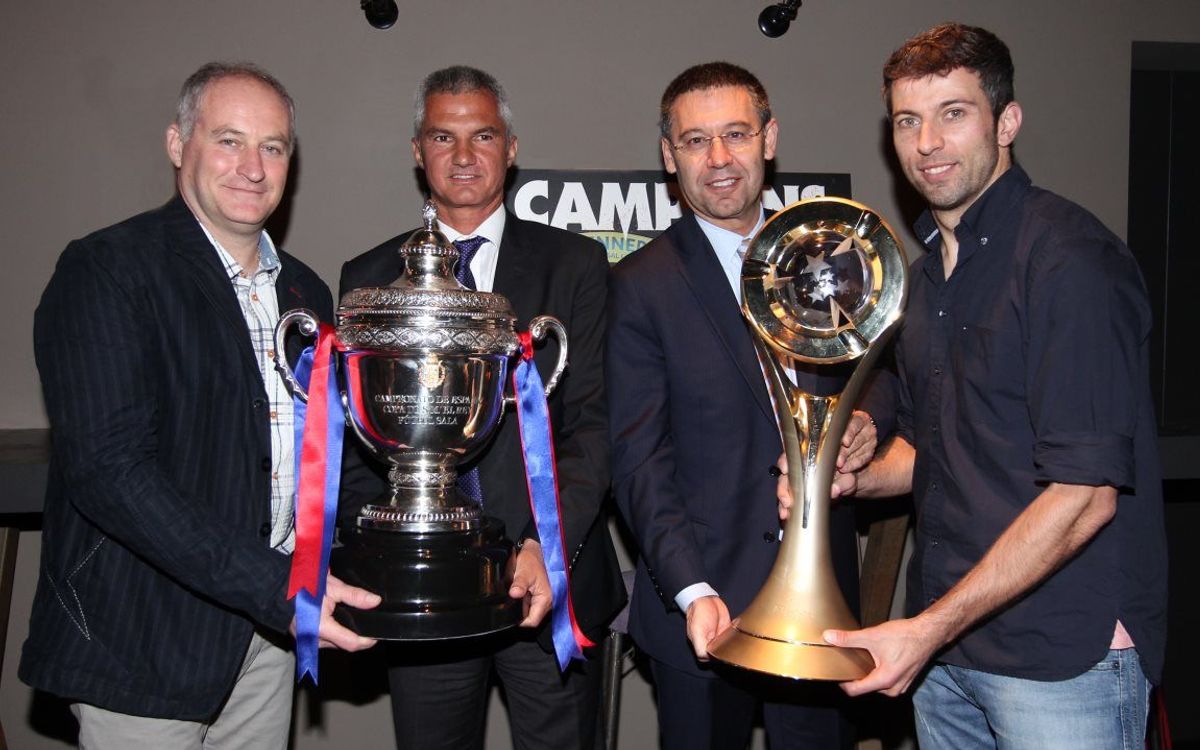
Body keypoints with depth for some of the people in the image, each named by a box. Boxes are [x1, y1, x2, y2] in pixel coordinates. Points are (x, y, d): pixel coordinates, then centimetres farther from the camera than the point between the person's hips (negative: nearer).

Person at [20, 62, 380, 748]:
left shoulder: (305, 292, 9)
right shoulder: (105, 271, -12)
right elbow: (109, 468, -22)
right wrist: (277, 587, -25)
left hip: (270, 628, 6)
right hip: (143, 638, -5)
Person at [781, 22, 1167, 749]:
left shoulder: (1071, 258, -15)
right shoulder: (929, 270, 10)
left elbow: (1084, 494, -20)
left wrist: (930, 628, -20)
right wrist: (854, 476, -1)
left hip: (1065, 654, -7)